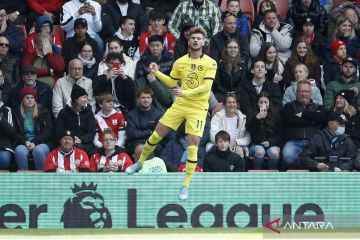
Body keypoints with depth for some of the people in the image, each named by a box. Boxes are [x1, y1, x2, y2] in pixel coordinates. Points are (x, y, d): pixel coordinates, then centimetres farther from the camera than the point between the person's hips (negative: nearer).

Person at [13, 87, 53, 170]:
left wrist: (35, 142, -13)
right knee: (20, 151, -34)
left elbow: (48, 131, 0)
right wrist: (25, 141, -11)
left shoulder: (43, 112, 8)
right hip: (23, 143, 1)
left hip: (41, 142, -1)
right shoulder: (17, 114, 13)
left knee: (38, 151, -37)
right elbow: (16, 133, 9)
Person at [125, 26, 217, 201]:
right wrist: (157, 73, 3)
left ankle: (185, 186, -3)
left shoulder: (210, 63, -8)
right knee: (156, 135, 4)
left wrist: (185, 92, -27)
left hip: (198, 108, -4)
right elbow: (172, 82, 17)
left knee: (193, 145, -12)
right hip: (179, 105, 4)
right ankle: (141, 162, 30)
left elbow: (206, 86, -17)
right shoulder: (180, 62, 5)